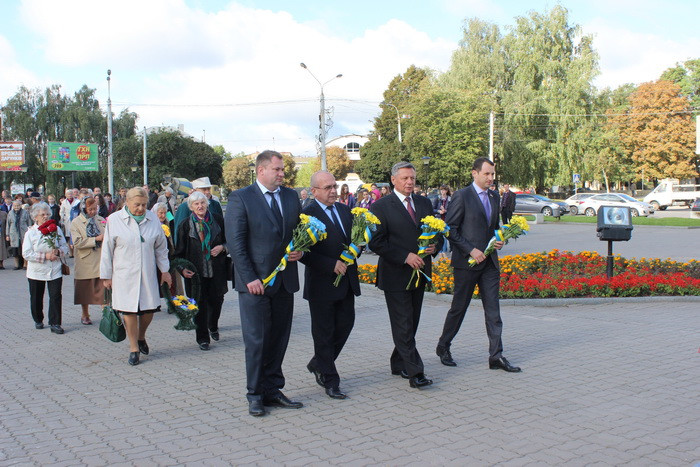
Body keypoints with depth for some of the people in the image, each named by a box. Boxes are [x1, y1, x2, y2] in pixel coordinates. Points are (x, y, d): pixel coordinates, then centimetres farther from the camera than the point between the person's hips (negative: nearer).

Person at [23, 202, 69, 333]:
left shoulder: (56, 229, 4)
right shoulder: (31, 232, -3)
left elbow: (65, 247, 8)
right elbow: (26, 253, -10)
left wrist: (58, 251, -14)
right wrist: (45, 256, -17)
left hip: (55, 271, 1)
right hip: (36, 272, 0)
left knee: (56, 296, -7)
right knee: (36, 298, 12)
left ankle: (55, 323, -1)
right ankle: (38, 320, 32)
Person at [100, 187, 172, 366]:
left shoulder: (153, 219, 3)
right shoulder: (114, 220, -4)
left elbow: (161, 247, 13)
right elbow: (107, 250, 1)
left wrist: (164, 270, 13)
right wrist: (106, 276, 2)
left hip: (148, 274, 2)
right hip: (124, 275, -2)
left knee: (149, 309, 4)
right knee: (129, 311, 0)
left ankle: (141, 337, 34)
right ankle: (134, 348, 16)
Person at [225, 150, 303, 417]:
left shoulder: (291, 196, 11)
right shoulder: (240, 198, -6)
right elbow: (235, 242, -10)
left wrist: (299, 250, -1)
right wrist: (250, 278, -15)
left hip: (284, 281, 5)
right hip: (255, 282, -5)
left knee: (279, 340, 10)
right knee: (256, 341, 1)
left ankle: (272, 390, 22)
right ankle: (255, 395, 14)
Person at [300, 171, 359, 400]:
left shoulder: (344, 210, 10)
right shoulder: (307, 215, -12)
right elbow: (303, 252, -17)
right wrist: (332, 265, -20)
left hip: (346, 281, 7)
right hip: (322, 284, -7)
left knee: (345, 325, 12)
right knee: (324, 333, 5)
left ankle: (318, 364, 34)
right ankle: (330, 381, 17)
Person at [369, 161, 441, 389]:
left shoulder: (424, 203, 11)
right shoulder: (381, 207, -7)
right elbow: (376, 242, -12)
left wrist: (434, 246, -5)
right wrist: (405, 257, -18)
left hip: (420, 273, 6)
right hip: (396, 275, -6)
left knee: (411, 322, 13)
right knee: (403, 325, -6)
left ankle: (399, 364, 27)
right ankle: (415, 372, -4)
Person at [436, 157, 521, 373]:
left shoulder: (494, 196, 13)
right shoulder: (461, 196, -9)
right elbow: (450, 229, -11)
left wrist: (499, 240, 3)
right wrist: (471, 250, -16)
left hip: (489, 261, 6)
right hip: (467, 262, -6)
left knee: (493, 310, 3)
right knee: (459, 307, 6)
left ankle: (496, 356, 6)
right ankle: (443, 347, 24)